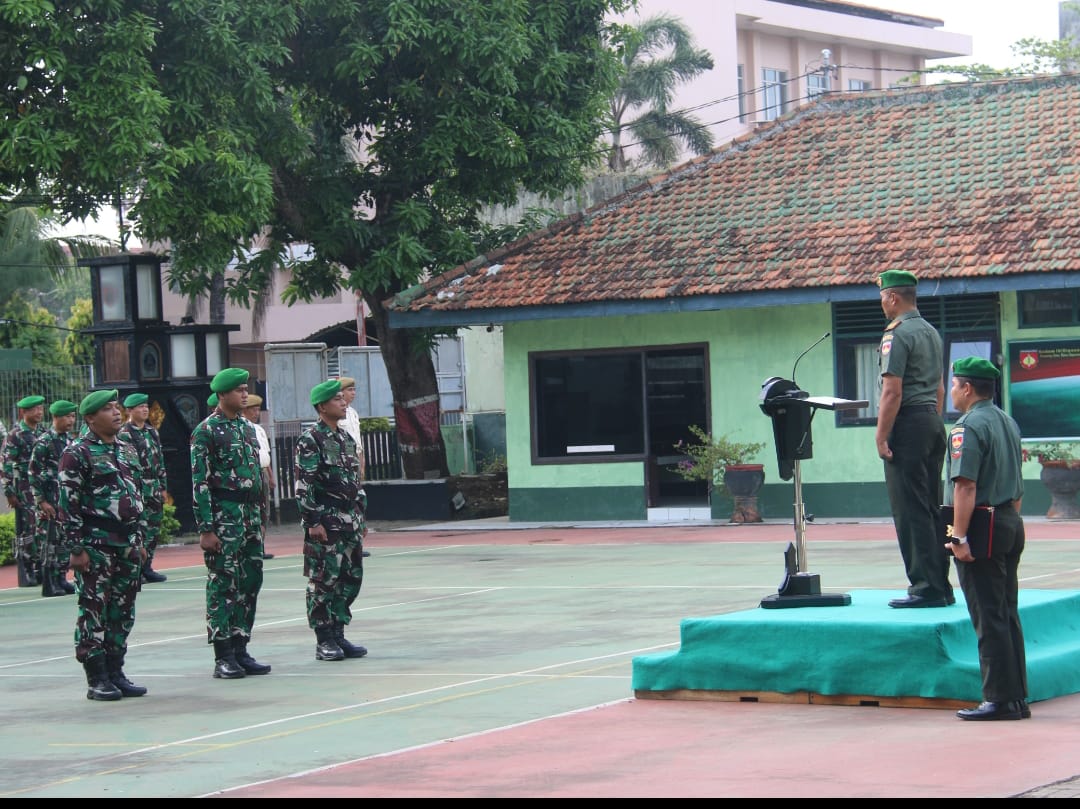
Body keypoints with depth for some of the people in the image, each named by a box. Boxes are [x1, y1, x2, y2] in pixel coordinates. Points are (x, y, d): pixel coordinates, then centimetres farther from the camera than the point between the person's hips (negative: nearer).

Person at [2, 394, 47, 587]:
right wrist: (10, 492, -12)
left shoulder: (43, 432, 11)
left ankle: (39, 569, 12)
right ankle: (26, 573, 0)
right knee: (27, 529, -5)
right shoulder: (16, 435, -8)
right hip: (24, 489, -6)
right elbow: (6, 465, -9)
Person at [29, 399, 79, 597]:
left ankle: (61, 579, 16)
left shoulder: (70, 440, 12)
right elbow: (33, 473, -12)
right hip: (51, 501, -7)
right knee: (51, 540, -4)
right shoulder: (44, 442, -10)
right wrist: (41, 501, -14)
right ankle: (49, 585, 0)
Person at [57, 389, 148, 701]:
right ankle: (97, 679, 0)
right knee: (94, 610, -4)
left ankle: (115, 672, 16)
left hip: (127, 544, 7)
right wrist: (75, 548, -15)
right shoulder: (77, 453, -8)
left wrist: (140, 540, 17)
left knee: (123, 611, 9)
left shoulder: (127, 451, 15)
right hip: (95, 545, -7)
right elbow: (68, 504, -12)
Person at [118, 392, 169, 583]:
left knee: (154, 528, 9)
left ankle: (147, 567, 17)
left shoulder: (152, 432, 16)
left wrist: (163, 486, 16)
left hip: (155, 489, 8)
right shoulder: (124, 435, -8)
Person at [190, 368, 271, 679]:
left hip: (250, 514, 8)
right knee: (223, 585, -4)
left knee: (250, 582, 8)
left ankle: (240, 650, 15)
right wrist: (206, 529, -16)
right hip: (223, 517, -8)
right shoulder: (206, 431, -9)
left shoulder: (247, 427, 14)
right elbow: (199, 482, -12)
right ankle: (223, 657, 0)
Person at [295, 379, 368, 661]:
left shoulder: (346, 438, 15)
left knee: (351, 578, 9)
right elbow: (304, 485, -14)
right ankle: (324, 641, 2)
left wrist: (360, 516, 19)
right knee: (324, 580, -3)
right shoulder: (310, 440, -10)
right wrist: (312, 522, -18)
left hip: (350, 520, 8)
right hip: (326, 521, -8)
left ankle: (338, 634, 18)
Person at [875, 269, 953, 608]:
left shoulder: (897, 335, -13)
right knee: (931, 508, 12)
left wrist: (881, 437, -15)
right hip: (933, 421, 9)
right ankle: (941, 586, 14)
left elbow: (892, 391, -18)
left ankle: (925, 587, -9)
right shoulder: (931, 332, 16)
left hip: (908, 423, -9)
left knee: (910, 510, -7)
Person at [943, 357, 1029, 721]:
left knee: (989, 619, -6)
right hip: (1011, 523, 9)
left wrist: (959, 538, -22)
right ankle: (1017, 697, 15)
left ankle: (1000, 699, -5)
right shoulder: (1008, 422, 15)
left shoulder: (968, 427, -14)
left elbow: (966, 487, -22)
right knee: (1008, 615, 13)